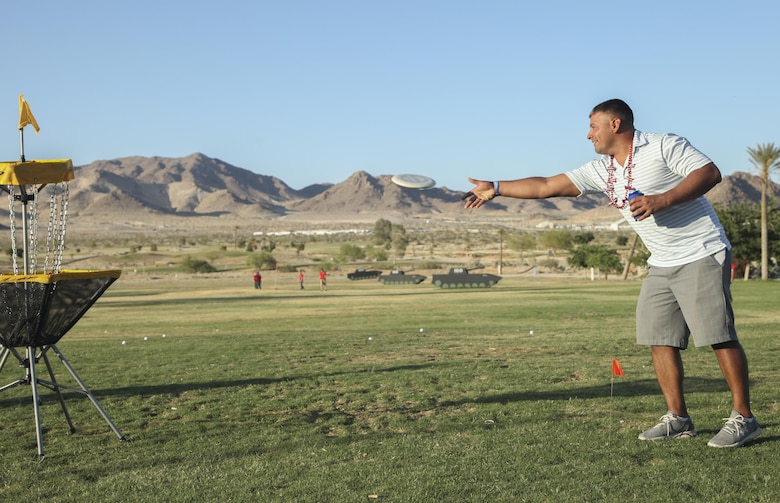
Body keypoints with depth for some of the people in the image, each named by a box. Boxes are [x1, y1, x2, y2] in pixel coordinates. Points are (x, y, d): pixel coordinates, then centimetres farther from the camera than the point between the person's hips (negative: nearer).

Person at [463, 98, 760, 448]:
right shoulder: (601, 171, 10)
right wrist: (495, 189, 10)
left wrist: (662, 200, -27)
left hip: (702, 255, -7)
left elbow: (710, 172, -17)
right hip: (661, 265, 8)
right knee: (659, 339, 2)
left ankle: (743, 419, -2)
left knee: (718, 334, -10)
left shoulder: (663, 147, -9)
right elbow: (546, 186, 12)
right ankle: (678, 419, 10)